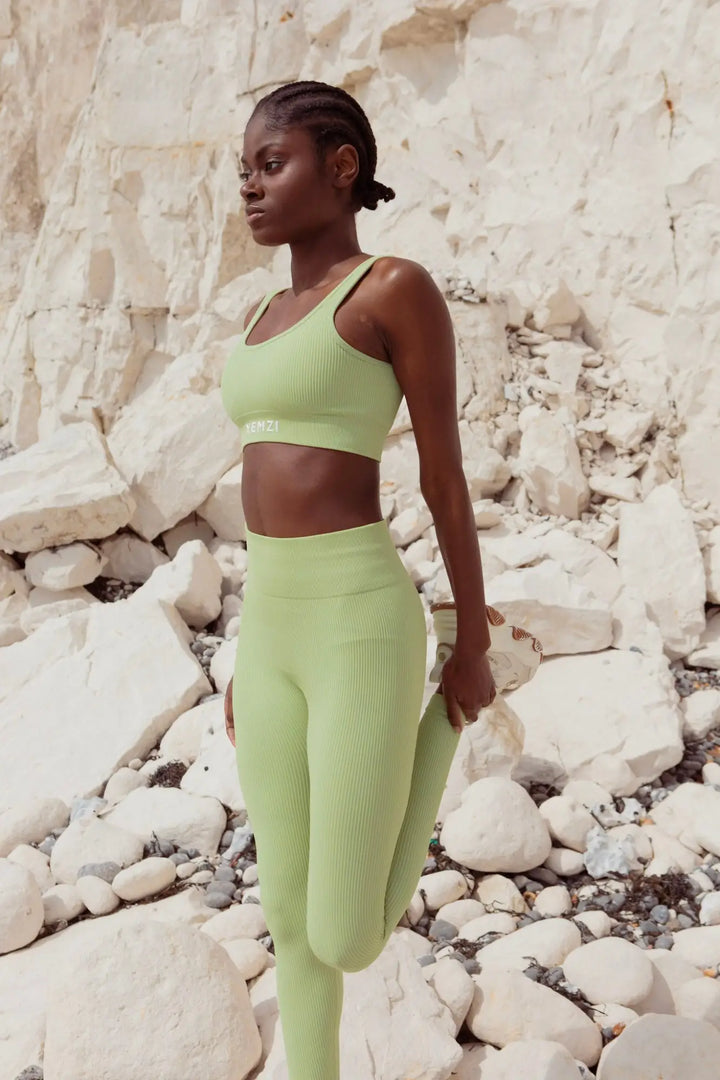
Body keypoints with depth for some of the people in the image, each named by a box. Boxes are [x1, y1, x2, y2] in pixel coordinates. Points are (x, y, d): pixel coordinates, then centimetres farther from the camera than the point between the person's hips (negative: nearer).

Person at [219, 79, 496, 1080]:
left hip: (363, 631, -7)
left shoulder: (401, 287, -7)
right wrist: (250, 654, 19)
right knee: (289, 915, 14)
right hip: (275, 631, 8)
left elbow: (447, 478, -6)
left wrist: (474, 648, -1)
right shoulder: (267, 318, 16)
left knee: (346, 941, 5)